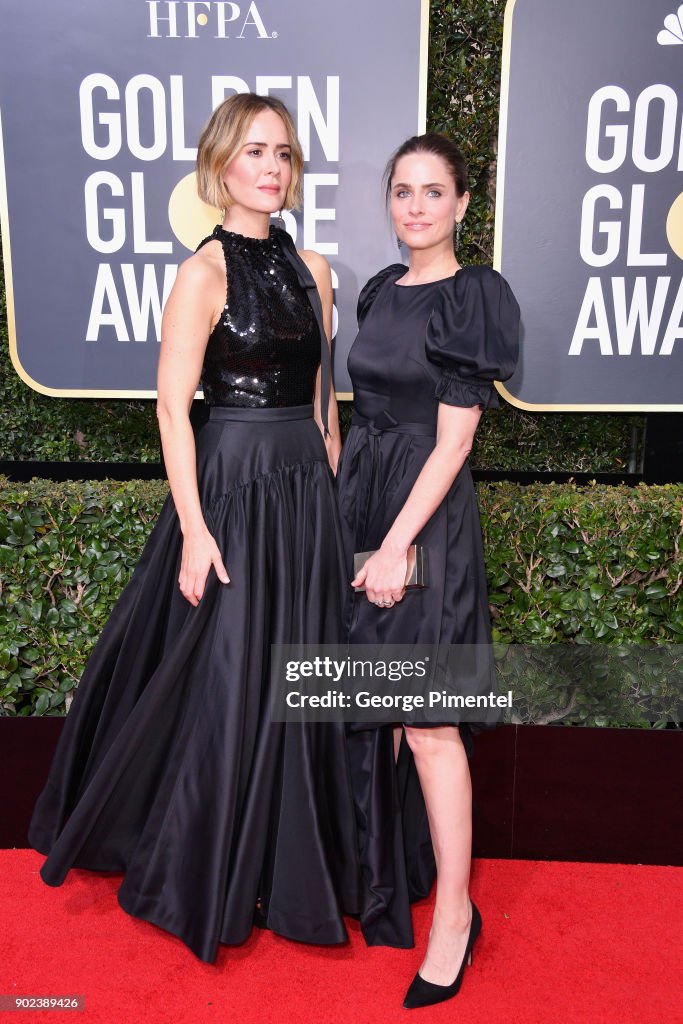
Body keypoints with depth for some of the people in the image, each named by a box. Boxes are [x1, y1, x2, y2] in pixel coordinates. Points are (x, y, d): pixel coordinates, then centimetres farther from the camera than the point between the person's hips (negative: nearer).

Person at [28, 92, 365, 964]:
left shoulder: (310, 269, 10)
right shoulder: (204, 271, -8)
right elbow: (172, 406, -11)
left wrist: (332, 490, 12)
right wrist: (194, 529, -16)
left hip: (306, 490, 6)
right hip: (232, 486, -6)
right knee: (224, 682, 4)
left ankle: (286, 865, 35)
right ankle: (205, 877, 29)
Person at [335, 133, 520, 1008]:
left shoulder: (471, 297, -8)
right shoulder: (382, 290, 13)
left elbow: (452, 442, -13)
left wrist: (398, 543, -18)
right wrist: (352, 515, 12)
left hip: (426, 512, -7)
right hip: (359, 497, 7)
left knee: (427, 721, -3)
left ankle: (454, 910, 14)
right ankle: (380, 868, 36)